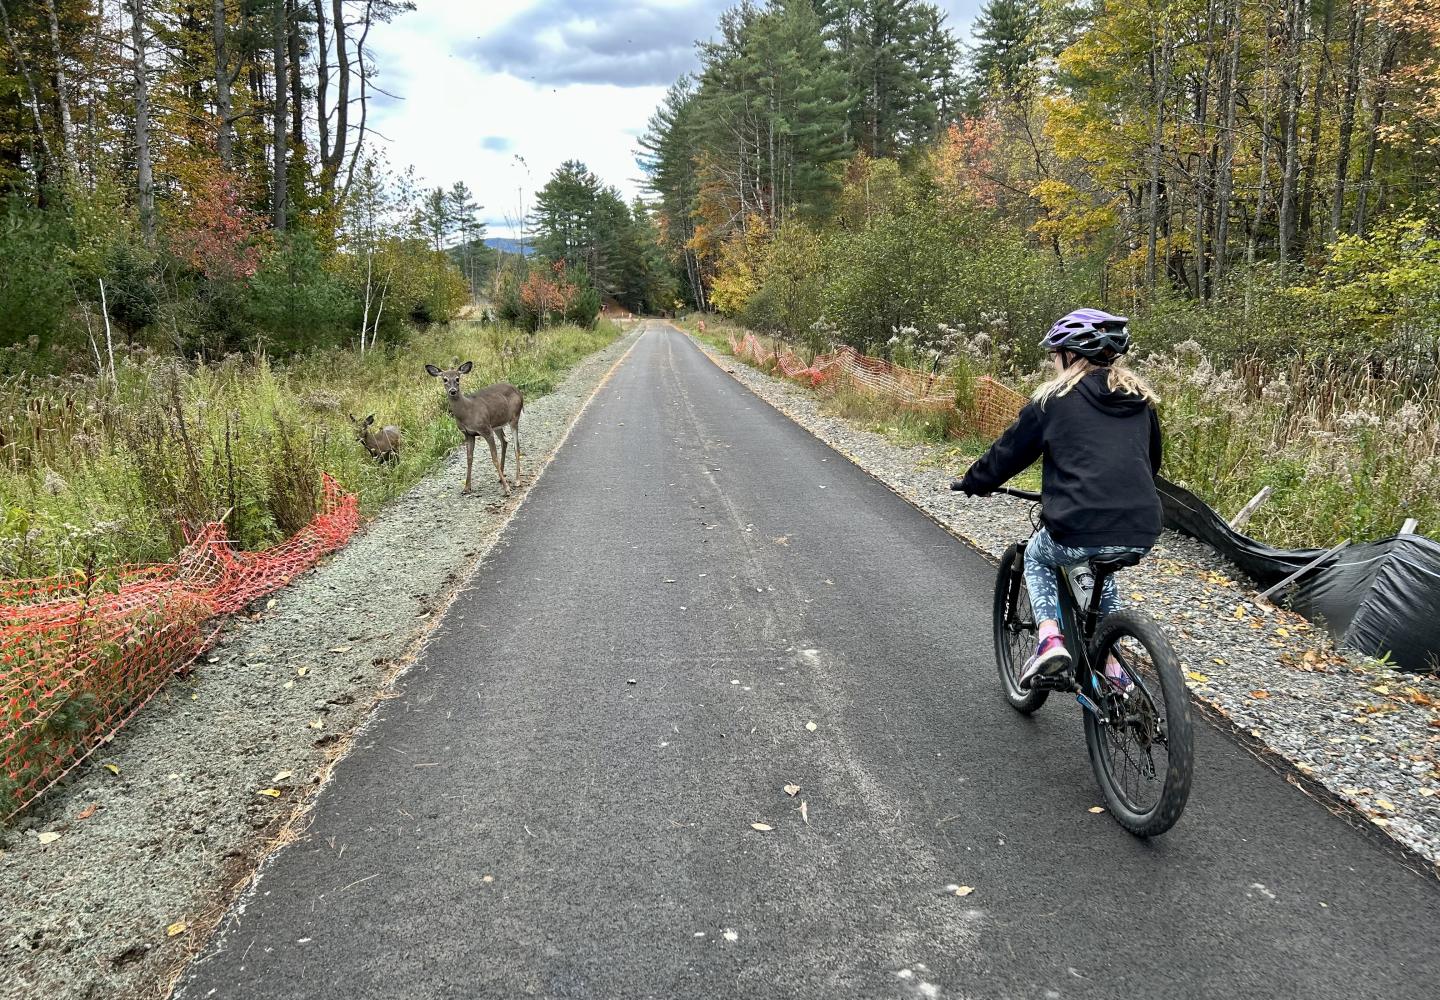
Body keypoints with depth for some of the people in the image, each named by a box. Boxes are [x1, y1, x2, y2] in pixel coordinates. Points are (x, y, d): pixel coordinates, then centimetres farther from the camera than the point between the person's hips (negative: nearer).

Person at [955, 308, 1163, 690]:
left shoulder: (1054, 399, 2)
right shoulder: (1141, 400, 16)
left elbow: (1009, 452, 10)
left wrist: (974, 482, 27)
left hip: (1079, 531, -5)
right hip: (1141, 534, 5)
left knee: (1036, 558, 29)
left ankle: (1049, 638, 7)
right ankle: (1111, 664, 30)